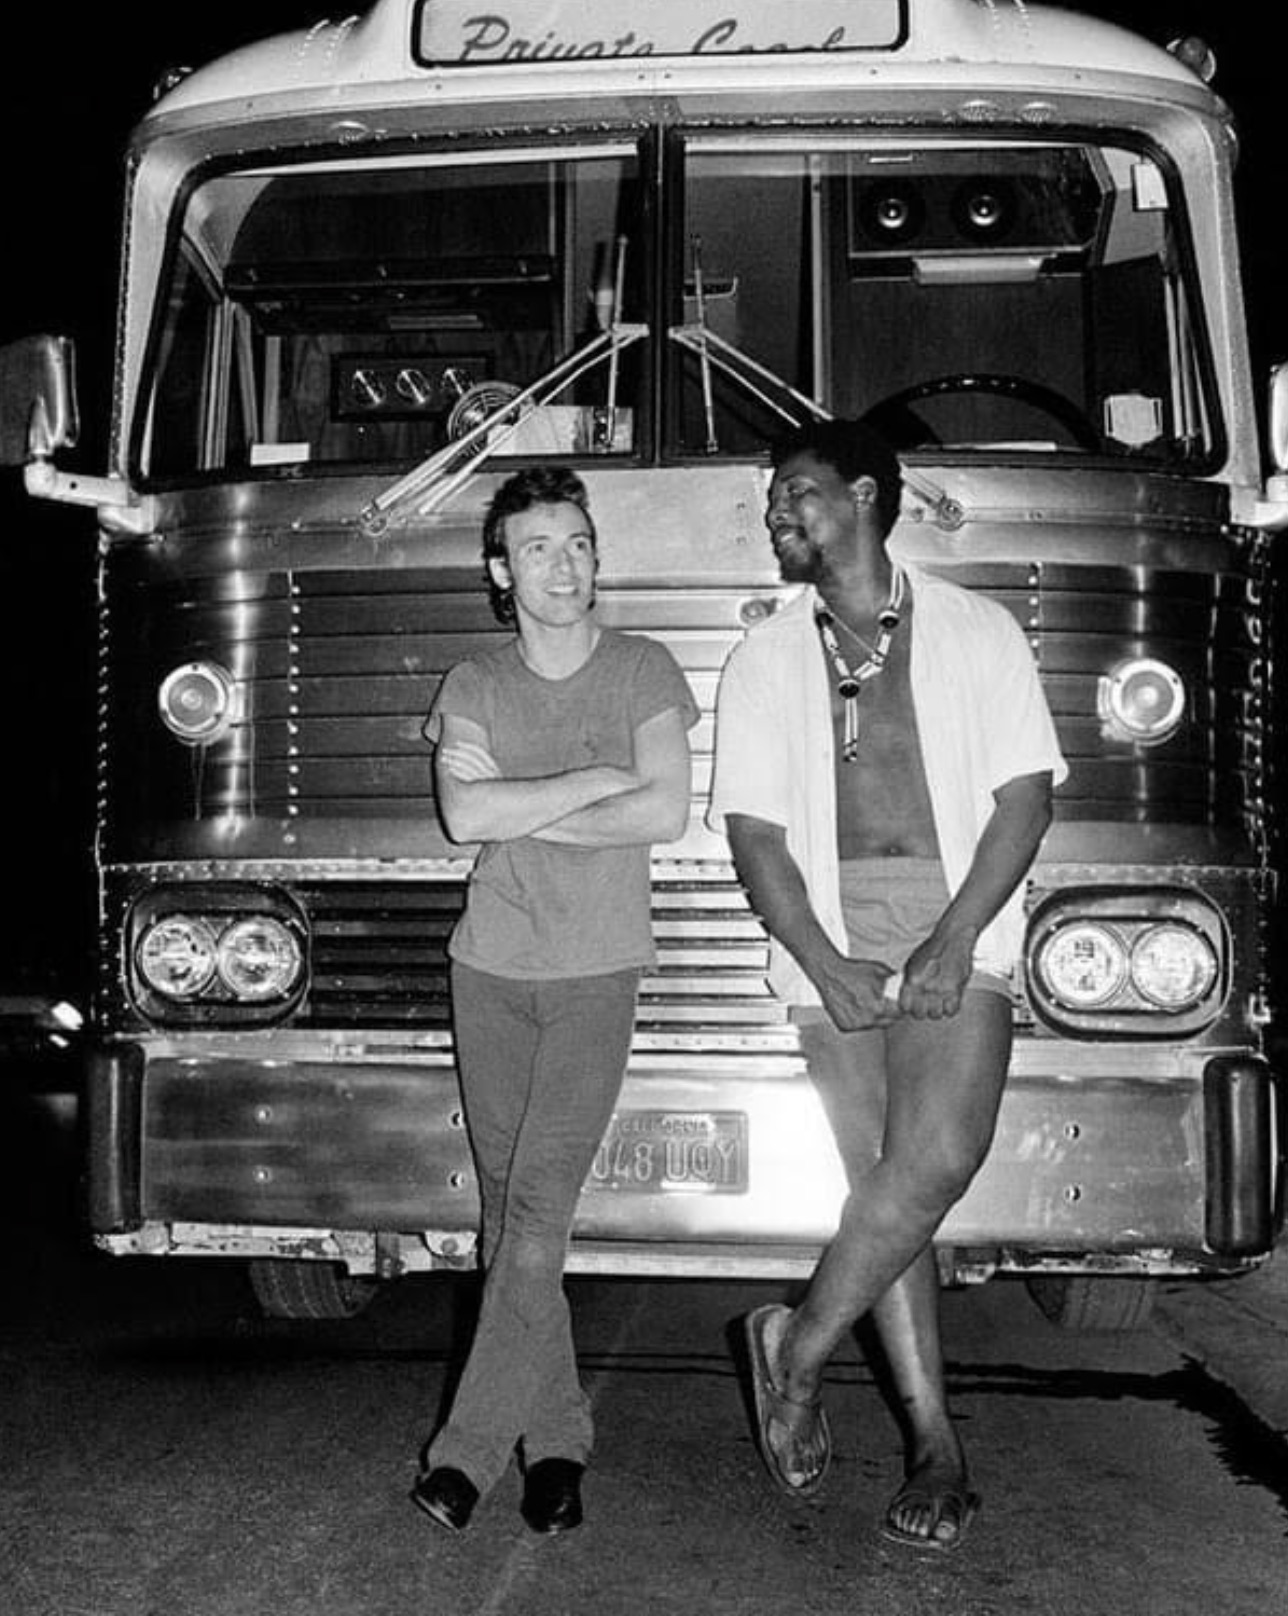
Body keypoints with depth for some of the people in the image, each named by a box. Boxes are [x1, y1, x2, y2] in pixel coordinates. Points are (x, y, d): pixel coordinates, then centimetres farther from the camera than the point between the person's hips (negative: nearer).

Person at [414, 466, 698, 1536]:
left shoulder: (642, 671, 2)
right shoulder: (474, 685, 7)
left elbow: (668, 814, -12)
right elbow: (465, 818, -10)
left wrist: (517, 807, -9)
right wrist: (596, 779, -11)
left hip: (596, 974, -3)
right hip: (490, 969, 3)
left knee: (538, 1208, -11)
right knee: (508, 1207, 5)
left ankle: (470, 1448, -7)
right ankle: (556, 1438, 15)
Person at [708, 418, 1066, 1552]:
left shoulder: (978, 633, 6)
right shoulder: (764, 661, 11)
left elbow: (1026, 797, 0)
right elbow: (755, 831, 4)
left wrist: (951, 944, -12)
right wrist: (824, 964, -10)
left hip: (960, 930, -1)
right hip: (830, 938, 1)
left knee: (938, 1155, -19)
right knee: (881, 1179, -4)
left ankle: (800, 1343, 1)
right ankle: (936, 1447, 3)